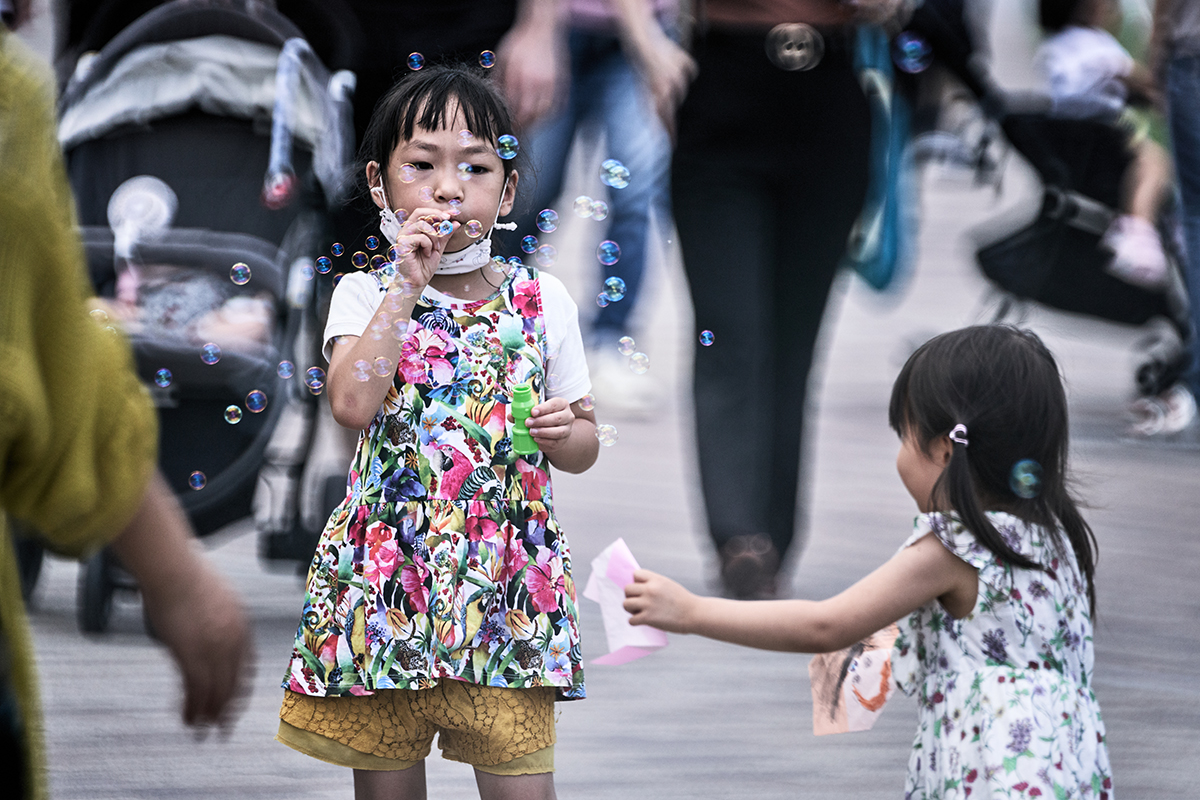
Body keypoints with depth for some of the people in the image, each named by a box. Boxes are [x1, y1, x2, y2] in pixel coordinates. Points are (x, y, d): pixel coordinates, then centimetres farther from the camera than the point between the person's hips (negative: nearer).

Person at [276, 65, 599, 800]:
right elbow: (353, 403, -17)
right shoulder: (366, 296, 3)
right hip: (387, 579, 0)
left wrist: (565, 432, -10)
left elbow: (584, 449, 14)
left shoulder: (543, 302, 7)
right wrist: (407, 286, -14)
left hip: (507, 582, 0)